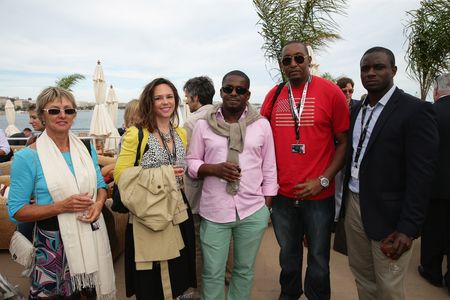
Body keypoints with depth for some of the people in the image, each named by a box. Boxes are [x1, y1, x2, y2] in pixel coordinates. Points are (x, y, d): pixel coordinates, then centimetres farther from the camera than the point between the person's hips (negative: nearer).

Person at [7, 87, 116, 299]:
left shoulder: (86, 148, 4)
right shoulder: (27, 157, -10)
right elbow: (16, 211, -8)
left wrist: (98, 204, -9)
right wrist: (62, 206, -21)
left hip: (92, 235, 4)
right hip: (54, 242, -4)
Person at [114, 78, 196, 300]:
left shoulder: (181, 133, 11)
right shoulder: (136, 134, -8)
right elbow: (120, 175, -12)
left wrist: (181, 175, 5)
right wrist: (161, 175, -18)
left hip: (178, 211, 5)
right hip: (149, 214, -5)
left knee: (178, 273, 15)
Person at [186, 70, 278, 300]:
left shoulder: (262, 125, 1)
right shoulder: (203, 125, 0)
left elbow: (269, 169, 5)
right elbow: (191, 162, 3)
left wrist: (267, 205, 4)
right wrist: (214, 169, -16)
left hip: (254, 211, 1)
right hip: (214, 212, 0)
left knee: (245, 270, 19)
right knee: (212, 273, 12)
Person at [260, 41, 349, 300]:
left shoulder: (331, 92, -7)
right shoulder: (273, 96, 3)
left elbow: (344, 142, -6)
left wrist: (323, 180, -15)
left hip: (319, 194, -3)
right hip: (282, 194, 3)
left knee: (318, 257, 14)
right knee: (288, 254, 22)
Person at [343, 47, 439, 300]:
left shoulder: (415, 110, -11)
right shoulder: (359, 110, 10)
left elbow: (421, 175, -16)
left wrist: (408, 228, -19)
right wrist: (346, 199, 8)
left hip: (387, 213, -6)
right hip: (354, 204, 6)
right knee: (361, 275, 19)